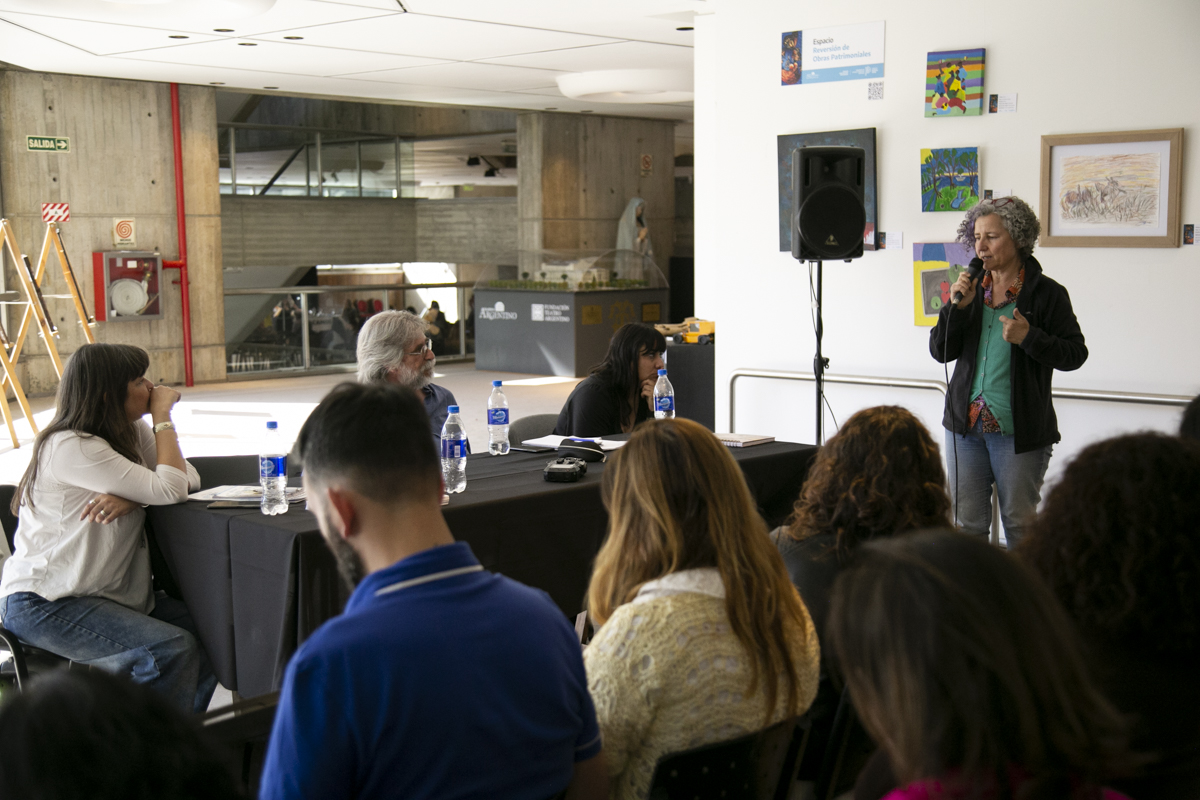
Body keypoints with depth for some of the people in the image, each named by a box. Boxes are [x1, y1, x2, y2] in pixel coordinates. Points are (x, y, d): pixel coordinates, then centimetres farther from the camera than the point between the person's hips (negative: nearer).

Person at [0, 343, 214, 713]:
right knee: (174, 649, -26)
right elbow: (170, 491, -23)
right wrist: (163, 416, -13)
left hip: (108, 592, 9)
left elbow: (189, 478, -2)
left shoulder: (131, 431, 8)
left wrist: (131, 497, -20)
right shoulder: (71, 447, -20)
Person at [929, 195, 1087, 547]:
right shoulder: (971, 289, 9)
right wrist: (958, 306, -9)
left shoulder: (1046, 294, -4)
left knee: (1019, 524, 4)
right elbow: (940, 351, 5)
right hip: (966, 425, 4)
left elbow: (1075, 354, -5)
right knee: (967, 523, 8)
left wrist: (1029, 338, -19)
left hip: (1019, 430, -4)